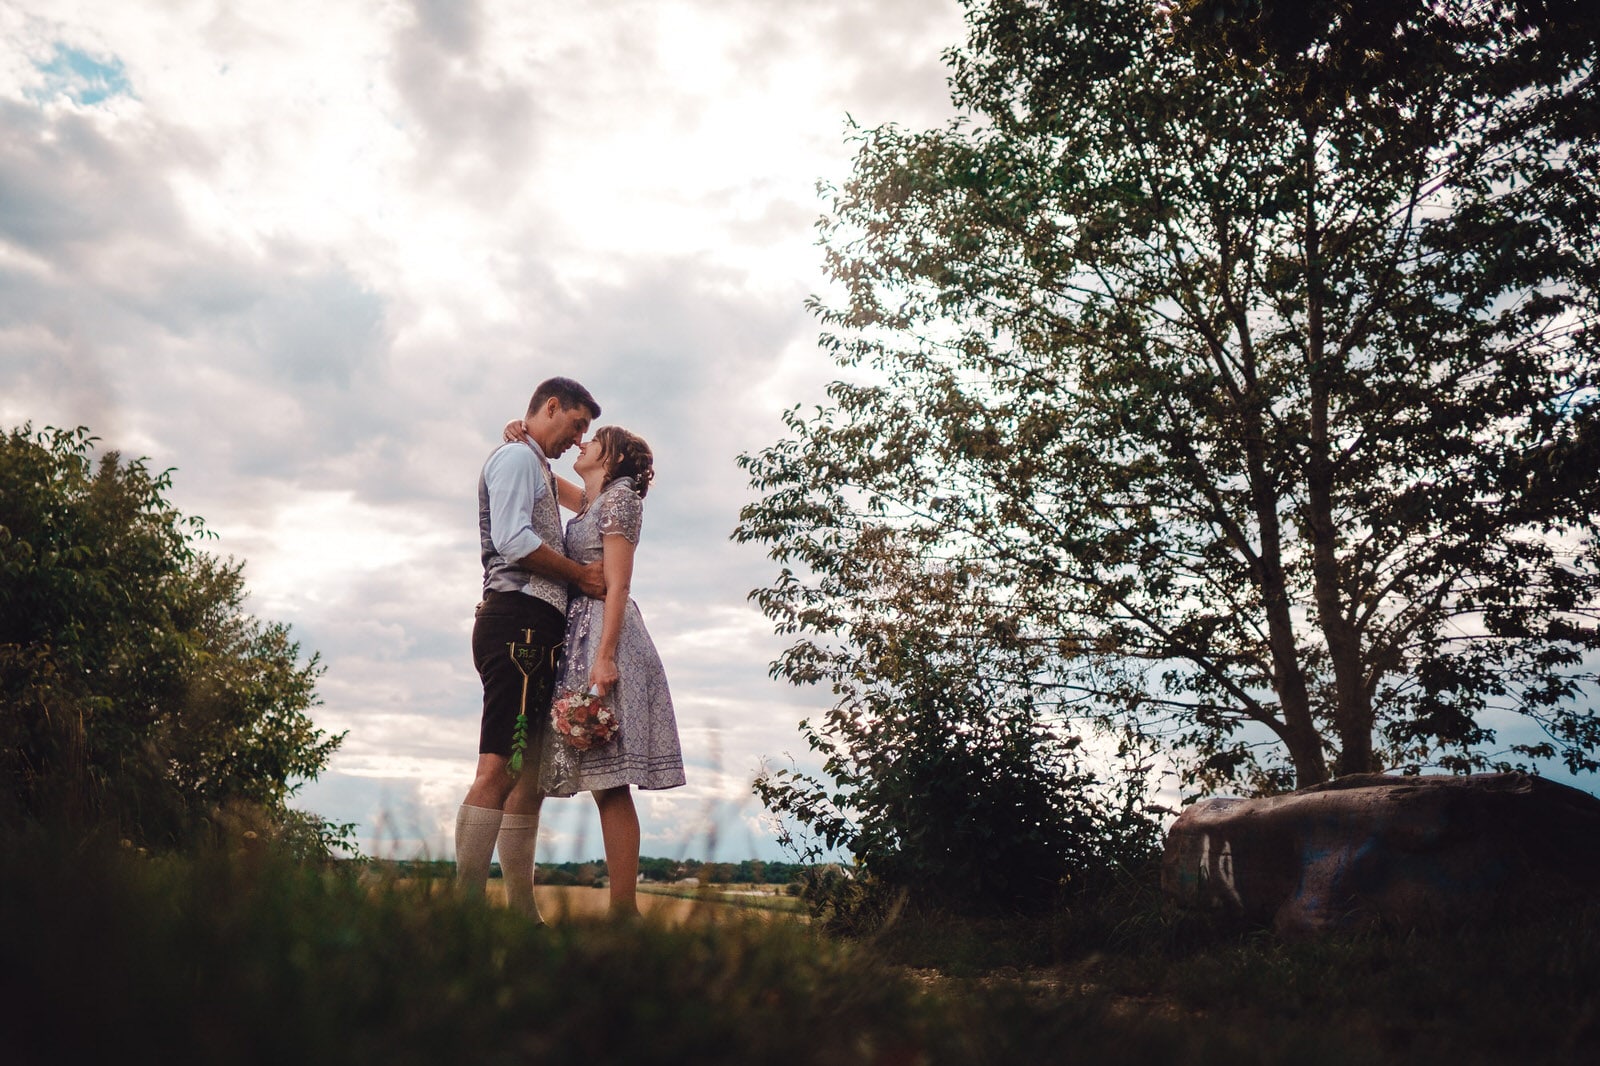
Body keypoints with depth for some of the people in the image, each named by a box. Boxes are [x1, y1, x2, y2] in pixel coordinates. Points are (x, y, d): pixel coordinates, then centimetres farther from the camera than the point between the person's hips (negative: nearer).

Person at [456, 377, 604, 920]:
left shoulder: (538, 468, 30)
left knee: (529, 774, 7)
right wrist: (582, 574, -7)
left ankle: (522, 910, 10)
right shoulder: (516, 457, -1)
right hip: (519, 618, -11)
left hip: (534, 628, 11)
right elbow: (514, 539, -15)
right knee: (499, 769, -17)